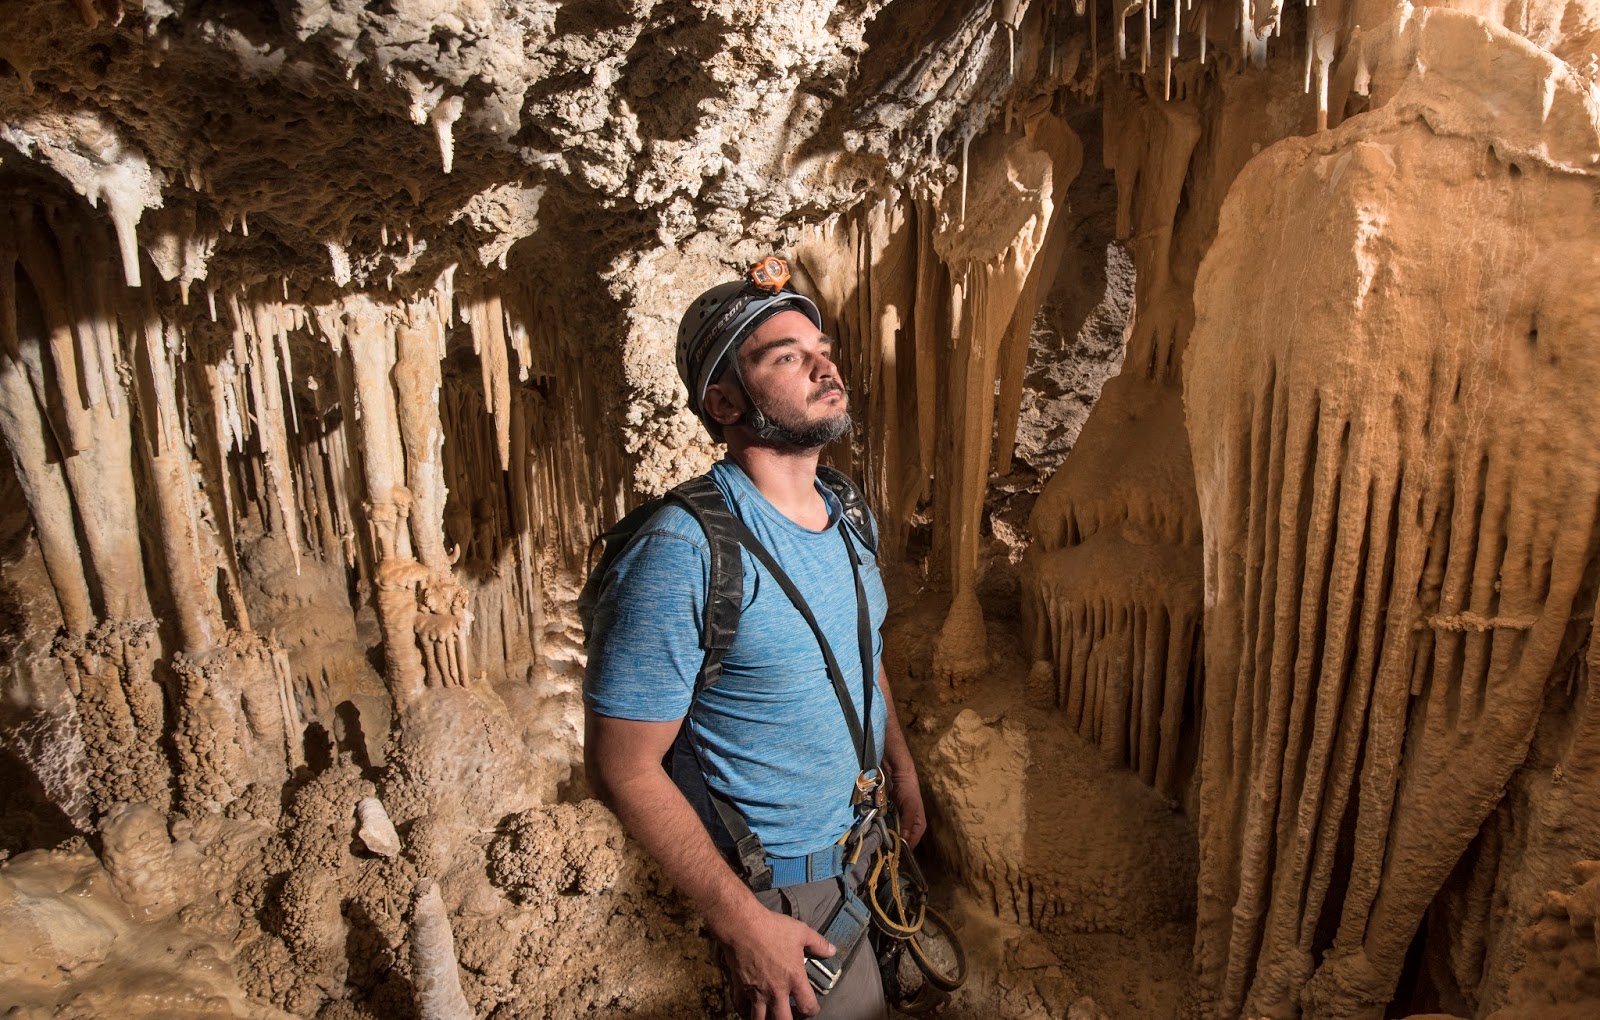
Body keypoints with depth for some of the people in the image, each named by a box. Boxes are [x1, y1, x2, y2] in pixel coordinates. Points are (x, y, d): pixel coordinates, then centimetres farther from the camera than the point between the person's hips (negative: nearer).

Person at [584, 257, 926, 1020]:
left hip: (864, 842, 8)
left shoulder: (847, 516, -3)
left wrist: (903, 773, 13)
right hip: (780, 887, -7)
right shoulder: (685, 554, -29)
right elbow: (623, 764, -24)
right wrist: (739, 919, -20)